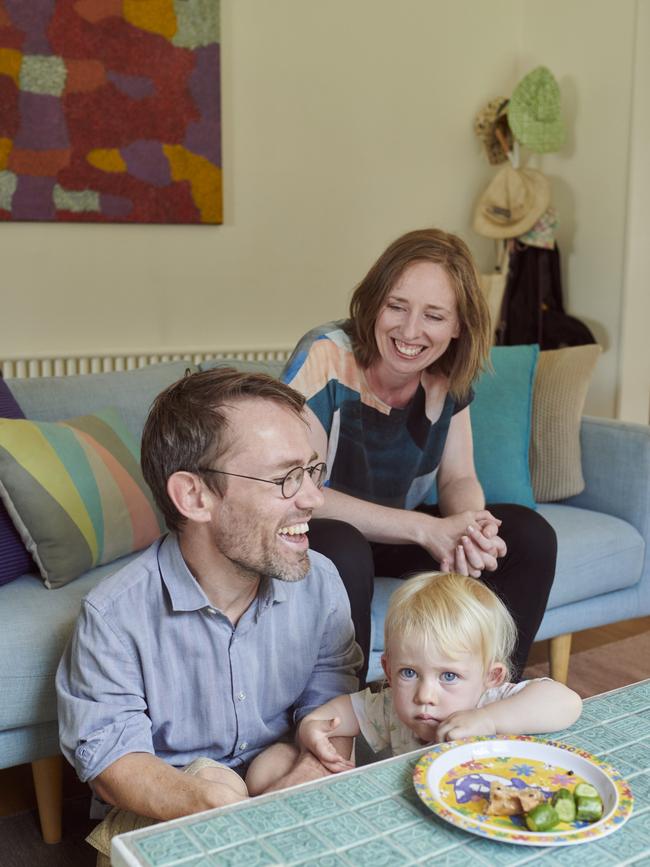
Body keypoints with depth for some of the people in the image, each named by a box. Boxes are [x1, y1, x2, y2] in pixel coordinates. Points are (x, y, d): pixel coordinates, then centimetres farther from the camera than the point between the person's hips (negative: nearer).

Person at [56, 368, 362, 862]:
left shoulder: (319, 583, -10)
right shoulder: (114, 616, -21)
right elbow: (110, 760, -19)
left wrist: (295, 788, -30)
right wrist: (216, 808, -37)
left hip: (282, 781, 5)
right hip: (163, 815, -4)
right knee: (213, 782, -32)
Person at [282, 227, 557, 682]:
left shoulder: (448, 375, -7)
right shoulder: (325, 359, -25)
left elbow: (459, 480, -2)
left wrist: (474, 528, -28)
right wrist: (427, 529, -32)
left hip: (402, 535, 6)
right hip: (323, 536, -5)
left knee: (531, 535, -11)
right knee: (340, 551, -39)